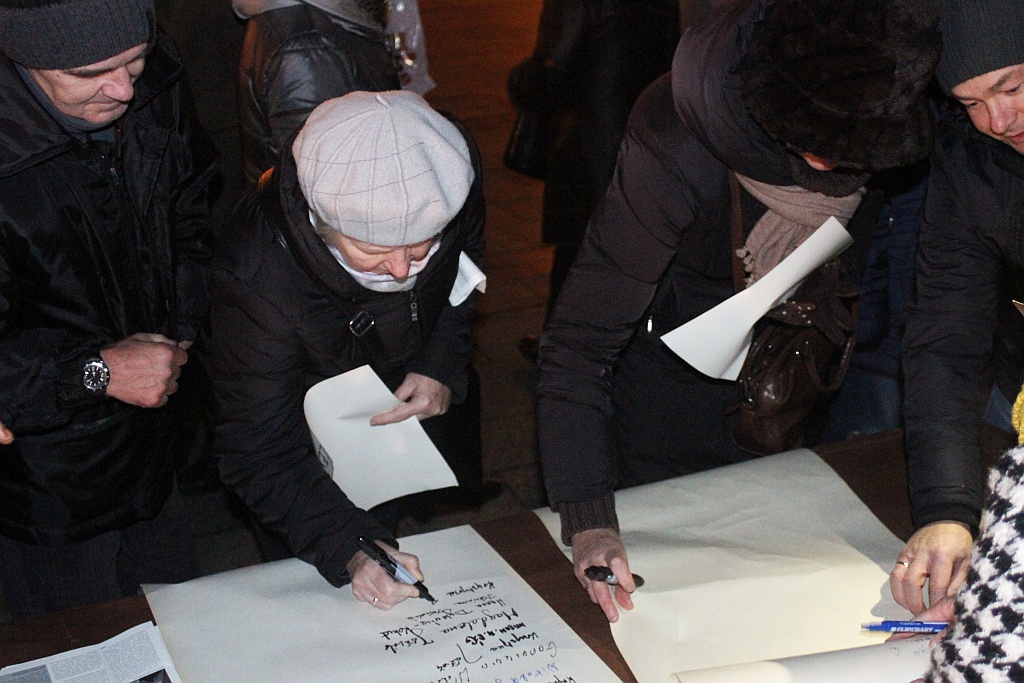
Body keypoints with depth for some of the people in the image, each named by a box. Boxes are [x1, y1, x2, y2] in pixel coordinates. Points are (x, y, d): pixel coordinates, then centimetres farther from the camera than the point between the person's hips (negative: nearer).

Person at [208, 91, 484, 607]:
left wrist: (444, 368, -18)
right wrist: (349, 548, -44)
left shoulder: (450, 172, -29)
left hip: (430, 407, 4)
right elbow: (259, 454, -31)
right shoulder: (257, 277, -40)